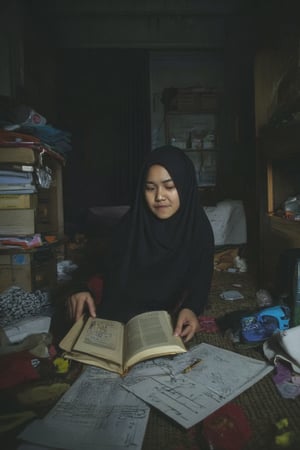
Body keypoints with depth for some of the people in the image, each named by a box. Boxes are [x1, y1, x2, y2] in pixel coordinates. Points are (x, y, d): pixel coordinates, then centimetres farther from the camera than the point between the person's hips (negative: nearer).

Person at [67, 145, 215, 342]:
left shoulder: (199, 229, -10)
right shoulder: (131, 223, -7)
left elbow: (200, 281, -12)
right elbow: (110, 265, -3)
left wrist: (191, 308, -35)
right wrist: (85, 289, -24)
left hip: (171, 317, -2)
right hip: (122, 308, 2)